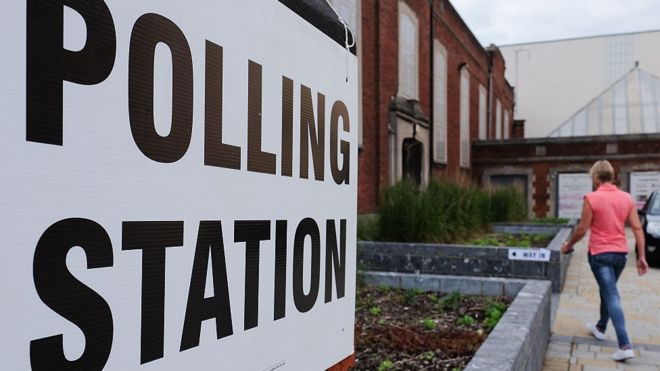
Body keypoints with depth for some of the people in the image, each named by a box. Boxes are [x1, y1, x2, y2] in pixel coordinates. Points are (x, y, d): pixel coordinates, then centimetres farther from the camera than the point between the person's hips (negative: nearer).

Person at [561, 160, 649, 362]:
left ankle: (625, 345, -12)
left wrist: (568, 245, 7)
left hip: (600, 253, -5)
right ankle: (600, 328, 40)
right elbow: (637, 228, 0)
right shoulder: (627, 197, 2)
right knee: (608, 291, 23)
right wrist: (641, 256, 4)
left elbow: (582, 229, -10)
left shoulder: (591, 198, -13)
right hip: (621, 253, 6)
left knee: (612, 296, -6)